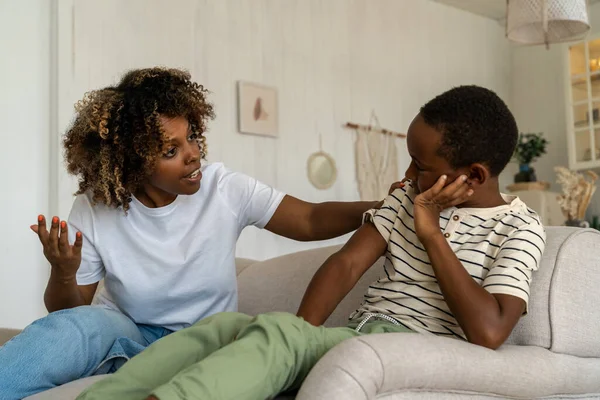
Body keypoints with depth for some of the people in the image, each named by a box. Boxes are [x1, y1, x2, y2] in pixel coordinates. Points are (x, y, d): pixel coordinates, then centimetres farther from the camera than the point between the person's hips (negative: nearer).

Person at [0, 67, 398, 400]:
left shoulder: (225, 189, -11)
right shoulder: (94, 212, -10)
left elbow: (313, 220, -9)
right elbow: (69, 310, -2)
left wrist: (378, 207, -25)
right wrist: (63, 275, -25)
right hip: (124, 334, 0)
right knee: (76, 327, -34)